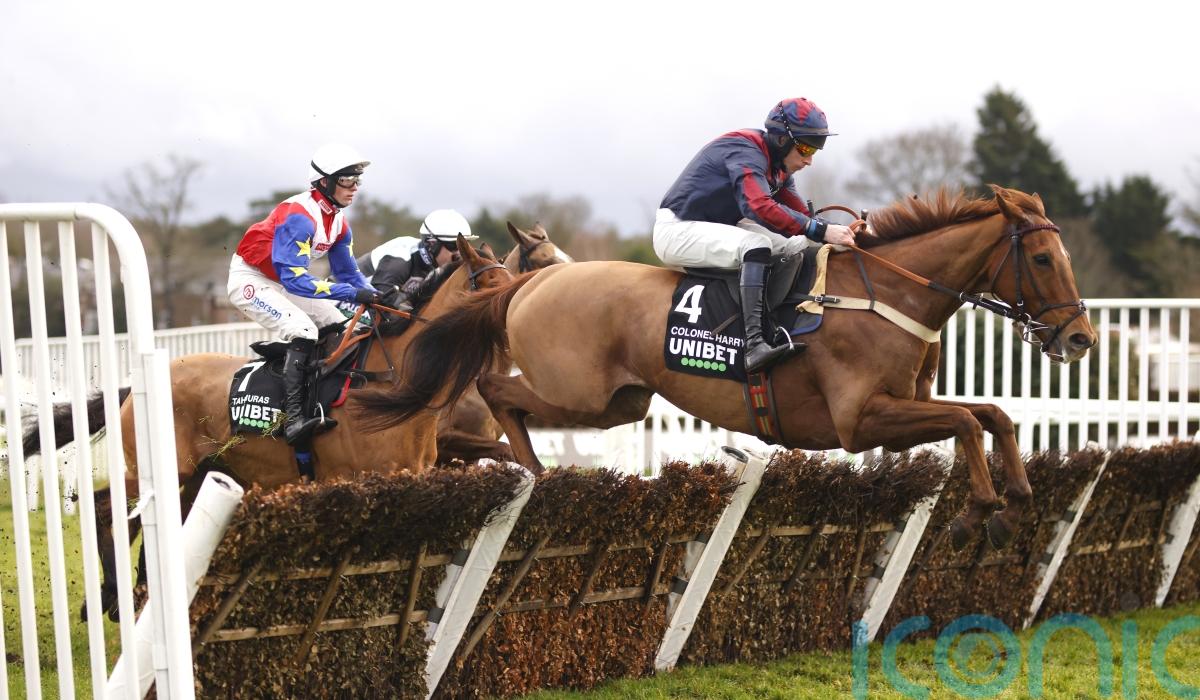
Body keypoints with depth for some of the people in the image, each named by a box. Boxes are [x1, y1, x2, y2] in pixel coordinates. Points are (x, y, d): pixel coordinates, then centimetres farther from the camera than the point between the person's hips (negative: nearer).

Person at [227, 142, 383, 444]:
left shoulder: (338, 221, -2)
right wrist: (352, 293, -42)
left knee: (341, 327, 3)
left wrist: (377, 297, -11)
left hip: (283, 282, 10)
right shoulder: (299, 216, -30)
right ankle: (293, 419, -32)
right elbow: (294, 278, -38)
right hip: (250, 280, -10)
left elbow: (348, 272, 6)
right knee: (303, 331, -27)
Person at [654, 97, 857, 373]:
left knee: (798, 246, 5)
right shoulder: (745, 152, -23)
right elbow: (760, 207, -39)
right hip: (677, 229, -10)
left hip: (719, 228, 11)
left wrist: (839, 231, -11)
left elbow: (801, 214, 8)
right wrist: (822, 230, -42)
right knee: (757, 244, -34)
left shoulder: (778, 166, 8)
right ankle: (754, 345, -44)